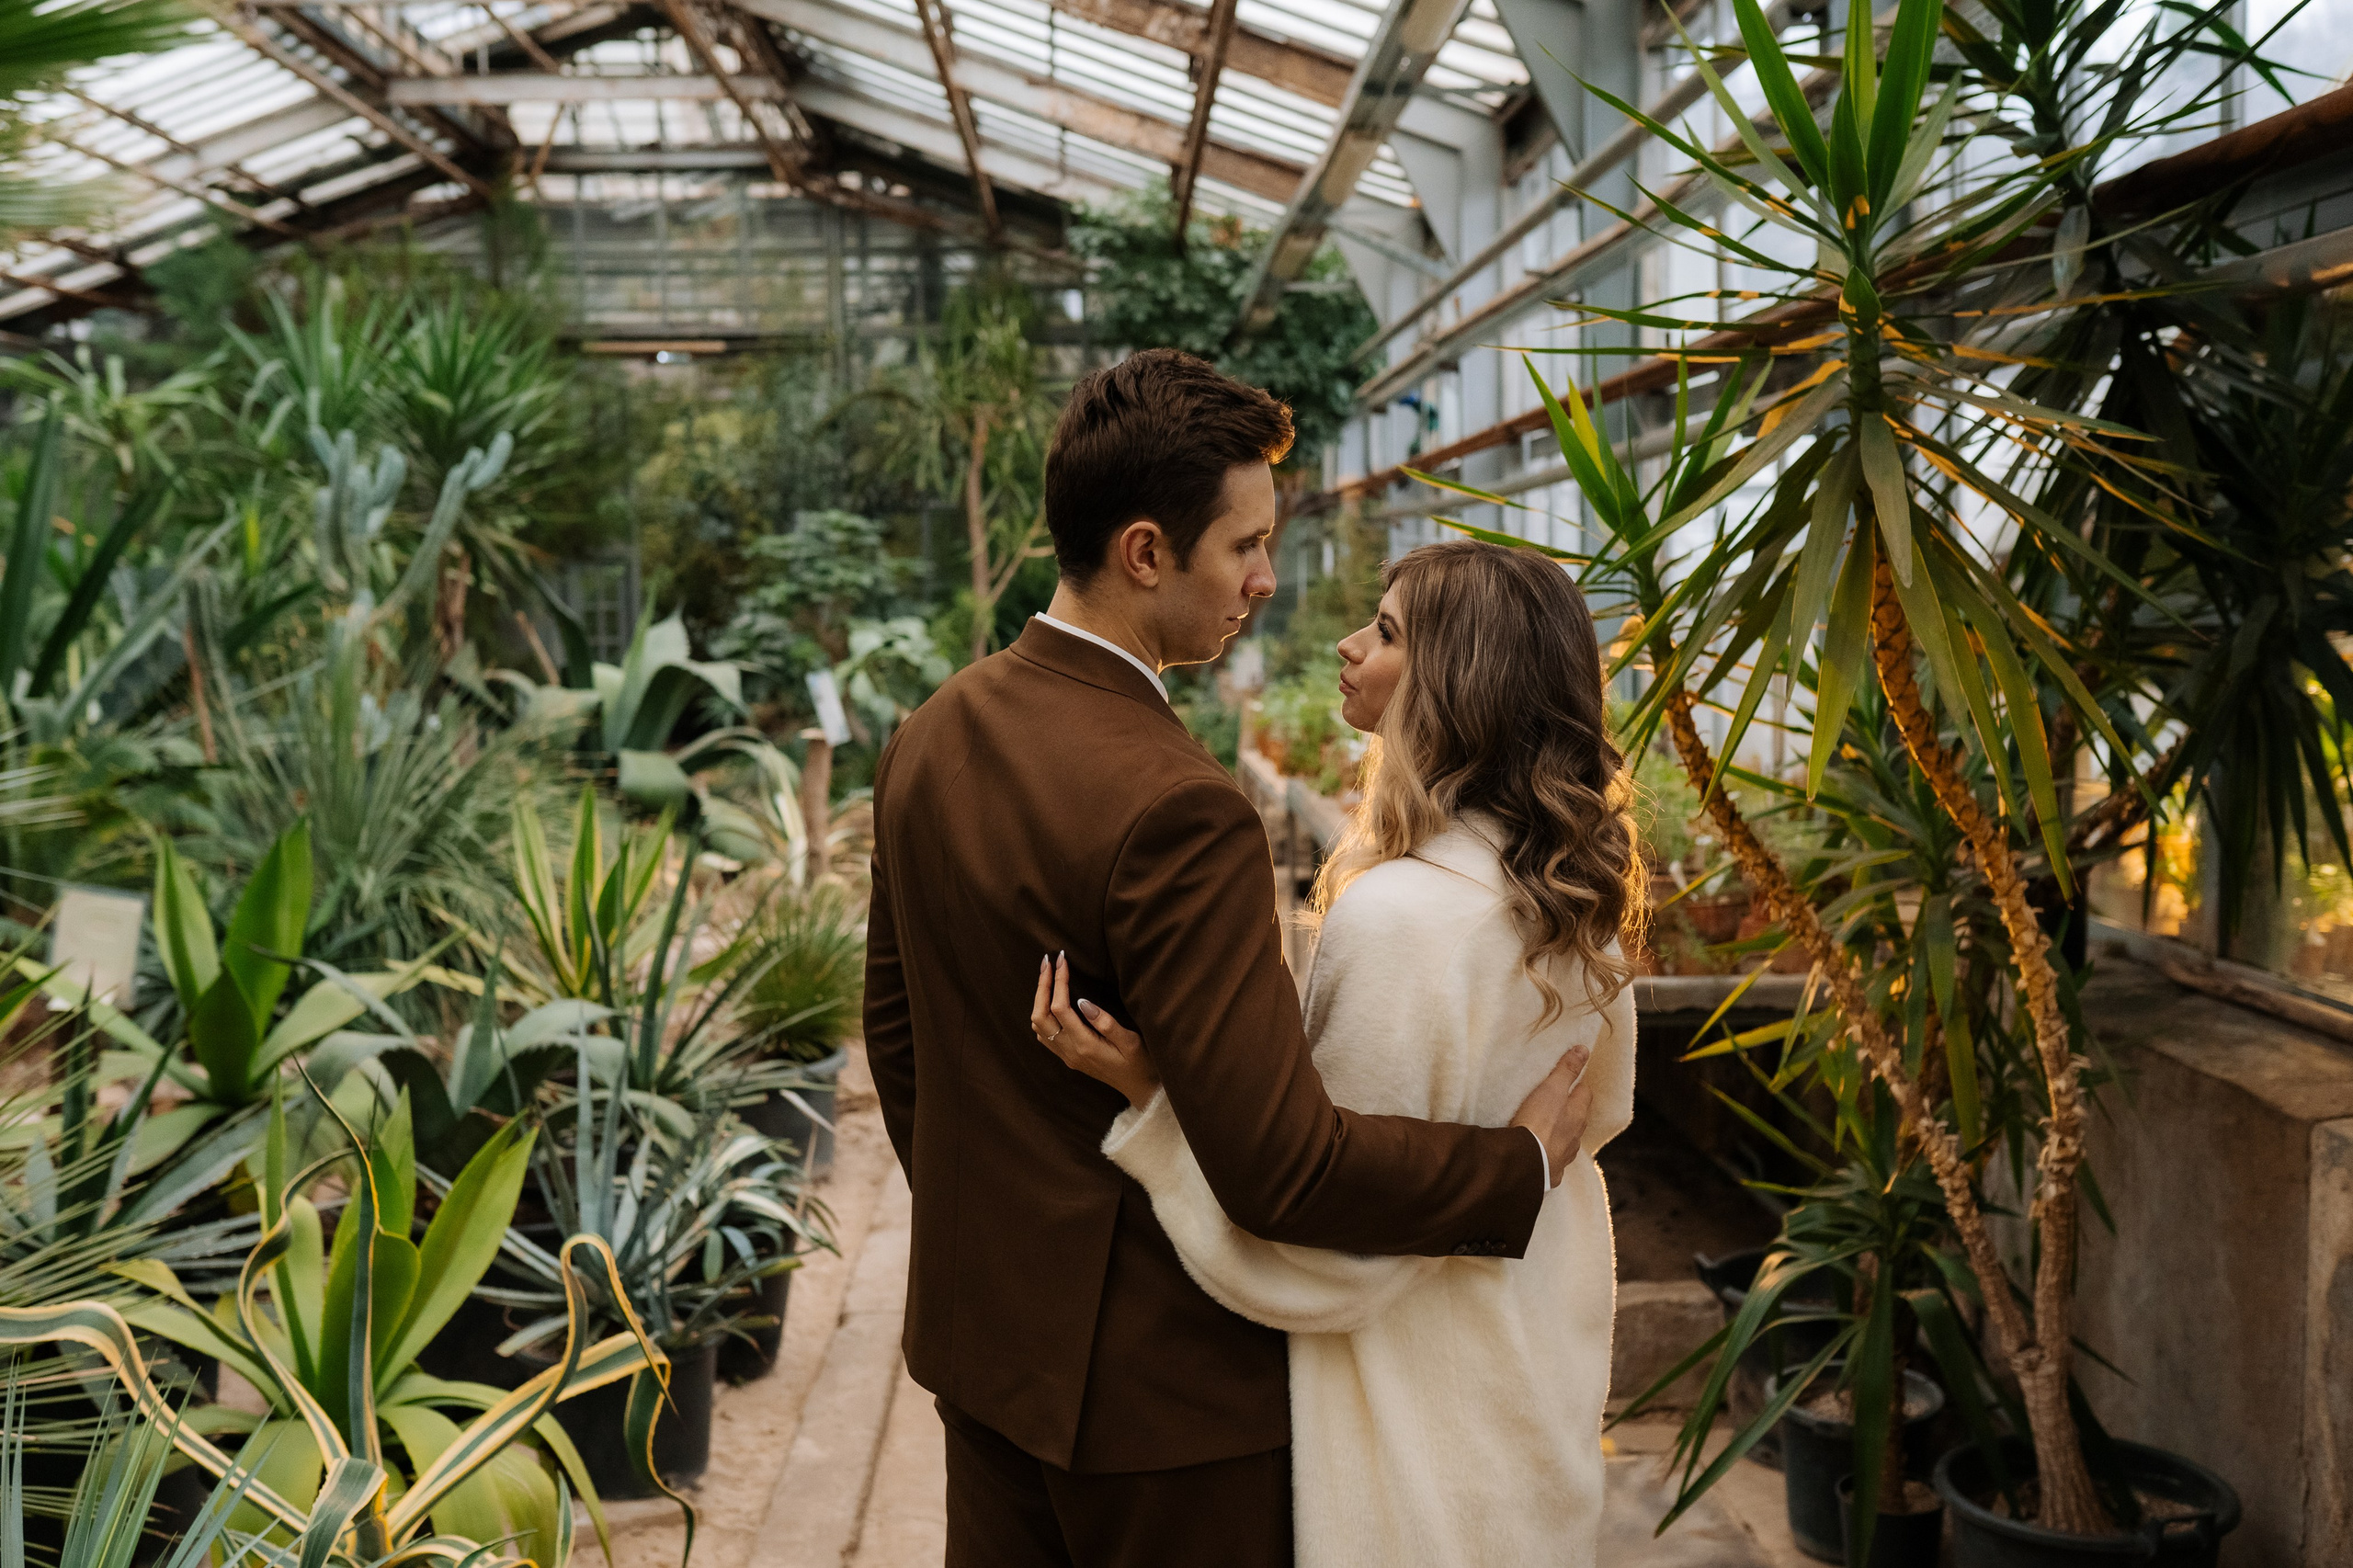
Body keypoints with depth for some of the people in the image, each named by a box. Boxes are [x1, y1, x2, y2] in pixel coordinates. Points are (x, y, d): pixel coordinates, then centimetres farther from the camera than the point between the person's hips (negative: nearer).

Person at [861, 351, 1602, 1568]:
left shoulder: (929, 736, -2)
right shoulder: (1177, 808, -28)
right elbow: (1283, 1166, -28)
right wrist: (1524, 1161, -13)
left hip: (979, 1328, 8)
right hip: (1153, 1371, -7)